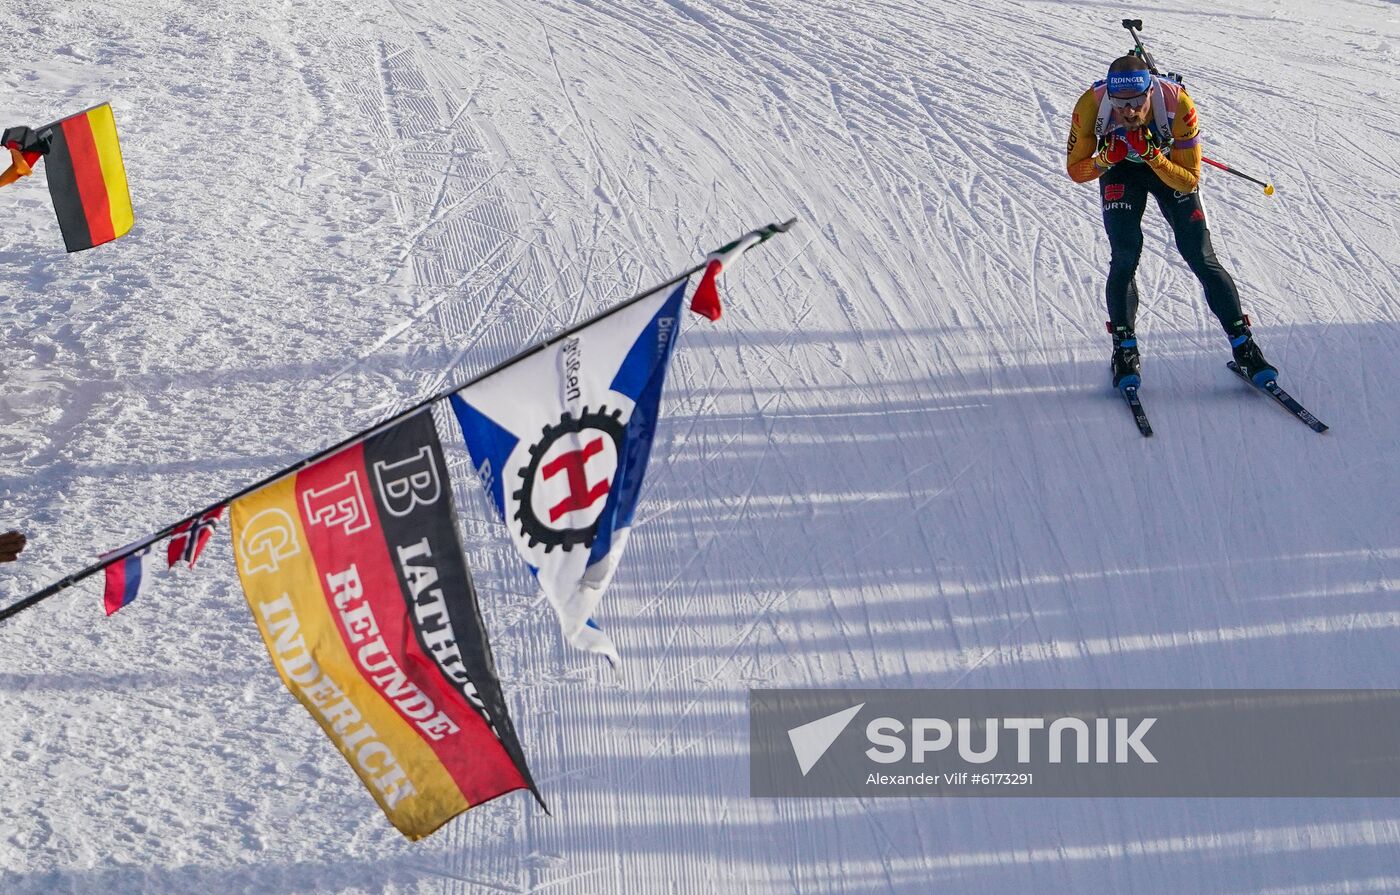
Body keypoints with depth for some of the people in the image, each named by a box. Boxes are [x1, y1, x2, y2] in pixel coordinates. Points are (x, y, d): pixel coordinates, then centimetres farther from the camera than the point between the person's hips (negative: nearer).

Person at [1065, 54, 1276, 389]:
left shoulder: (1178, 103, -36)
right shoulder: (1091, 105, -33)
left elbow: (1189, 181, -27)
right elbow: (1075, 170, -18)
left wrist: (1153, 156, -43)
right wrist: (1107, 158, -38)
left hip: (1169, 164, 0)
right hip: (1120, 170, 1)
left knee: (1201, 258, -7)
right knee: (1125, 259, -16)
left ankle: (1244, 345, 5)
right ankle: (1124, 349, 3)